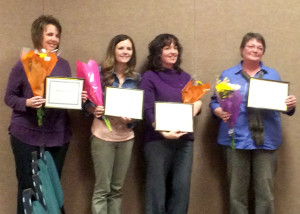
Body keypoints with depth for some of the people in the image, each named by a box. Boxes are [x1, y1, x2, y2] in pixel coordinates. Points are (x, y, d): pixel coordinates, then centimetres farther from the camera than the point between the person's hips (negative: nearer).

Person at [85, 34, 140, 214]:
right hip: (103, 136, -4)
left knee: (117, 188, 11)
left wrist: (132, 118, -12)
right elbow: (88, 102, -2)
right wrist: (94, 110, -22)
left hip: (126, 137, 4)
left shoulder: (136, 78, 6)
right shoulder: (100, 72, -4)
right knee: (102, 188, 0)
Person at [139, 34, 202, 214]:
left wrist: (197, 105, -5)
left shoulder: (185, 77, 14)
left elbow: (196, 103, 19)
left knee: (182, 187, 3)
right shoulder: (149, 77, -1)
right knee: (157, 187, 2)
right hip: (158, 140, -4)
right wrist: (163, 132, -25)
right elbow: (148, 111, -10)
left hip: (185, 139, 4)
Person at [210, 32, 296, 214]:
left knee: (266, 191, 1)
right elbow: (215, 102, 6)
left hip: (267, 140, 1)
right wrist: (220, 112, -15)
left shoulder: (273, 75, 14)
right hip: (237, 139, -1)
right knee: (237, 191, 4)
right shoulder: (227, 75, 9)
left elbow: (281, 103, 15)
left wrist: (291, 105, -7)